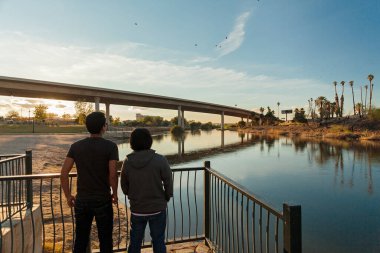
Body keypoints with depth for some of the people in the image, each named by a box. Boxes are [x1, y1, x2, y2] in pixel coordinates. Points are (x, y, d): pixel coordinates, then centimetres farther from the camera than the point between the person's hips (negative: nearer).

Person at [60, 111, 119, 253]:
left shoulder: (76, 146, -1)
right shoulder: (110, 146, -13)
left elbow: (64, 173, -2)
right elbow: (113, 174, -17)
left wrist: (68, 196, 8)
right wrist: (115, 193, -1)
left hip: (81, 200, 4)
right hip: (103, 200, -3)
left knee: (80, 239, 18)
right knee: (105, 239, 12)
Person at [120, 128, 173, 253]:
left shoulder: (127, 162, -9)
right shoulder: (160, 160, -18)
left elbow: (124, 186, 2)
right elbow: (168, 184, -12)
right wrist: (166, 198, 7)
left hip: (136, 209, 3)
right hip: (157, 208, -2)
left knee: (135, 242, 21)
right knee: (158, 241, 15)